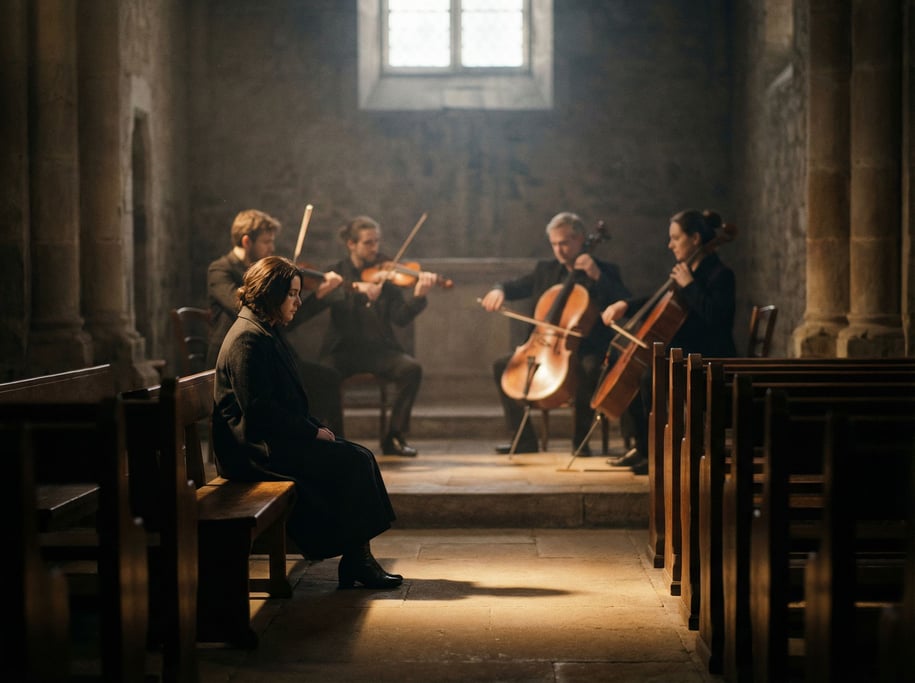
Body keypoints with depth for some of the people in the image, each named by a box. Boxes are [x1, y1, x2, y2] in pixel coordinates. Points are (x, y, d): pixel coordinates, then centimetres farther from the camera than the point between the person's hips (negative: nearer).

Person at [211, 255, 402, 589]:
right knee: (354, 463, -16)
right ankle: (355, 560, -7)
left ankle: (358, 558, -7)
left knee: (360, 457, -4)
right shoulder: (248, 339, -16)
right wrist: (313, 432, -15)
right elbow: (258, 410, -21)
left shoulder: (267, 334, 17)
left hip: (276, 439, 10)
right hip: (255, 449, -10)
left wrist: (317, 426, 6)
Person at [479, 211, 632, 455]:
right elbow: (516, 286, 16)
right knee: (502, 366, -7)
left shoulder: (605, 271, 0)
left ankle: (581, 440, -21)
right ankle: (525, 439, -2)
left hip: (585, 352, -5)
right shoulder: (545, 269, 13)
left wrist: (597, 276, -21)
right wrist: (499, 290, -8)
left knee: (587, 369, -38)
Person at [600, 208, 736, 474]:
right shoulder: (687, 271, 13)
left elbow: (713, 315, -30)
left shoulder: (720, 275, -14)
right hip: (686, 355, 10)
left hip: (709, 361, -10)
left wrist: (688, 285, -23)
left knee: (650, 378, -29)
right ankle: (643, 448, 20)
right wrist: (626, 305, 13)